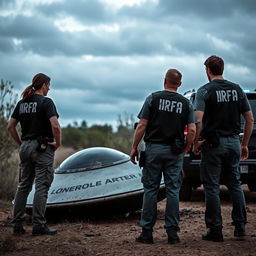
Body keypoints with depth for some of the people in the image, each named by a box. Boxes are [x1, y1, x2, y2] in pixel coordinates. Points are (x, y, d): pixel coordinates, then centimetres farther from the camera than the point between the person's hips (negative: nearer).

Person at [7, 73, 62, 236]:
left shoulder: (22, 103, 10)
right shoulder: (46, 102, -10)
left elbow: (10, 127, 11)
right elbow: (55, 126, -22)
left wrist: (21, 143, 16)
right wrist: (58, 143, -8)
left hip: (25, 147, 7)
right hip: (42, 148, -7)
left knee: (24, 186, 12)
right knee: (42, 186, -2)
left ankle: (17, 224, 13)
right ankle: (39, 226, -1)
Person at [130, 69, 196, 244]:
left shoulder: (153, 98, -1)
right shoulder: (186, 103, 5)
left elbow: (142, 126, -5)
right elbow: (192, 130, -2)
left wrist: (134, 147, 2)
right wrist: (184, 149, 9)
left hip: (153, 149, -1)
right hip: (174, 152, 1)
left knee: (150, 190, 3)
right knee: (173, 191, 5)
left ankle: (147, 232, 5)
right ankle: (172, 232, 5)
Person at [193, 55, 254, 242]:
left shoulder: (205, 91, -8)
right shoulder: (237, 89, 7)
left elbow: (198, 120, -21)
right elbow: (250, 119, 7)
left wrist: (196, 142, -7)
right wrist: (244, 144, 14)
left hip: (213, 143, -5)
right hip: (233, 142, 5)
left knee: (212, 187, 2)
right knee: (235, 184, 16)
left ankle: (215, 231, 5)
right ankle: (240, 226, 16)